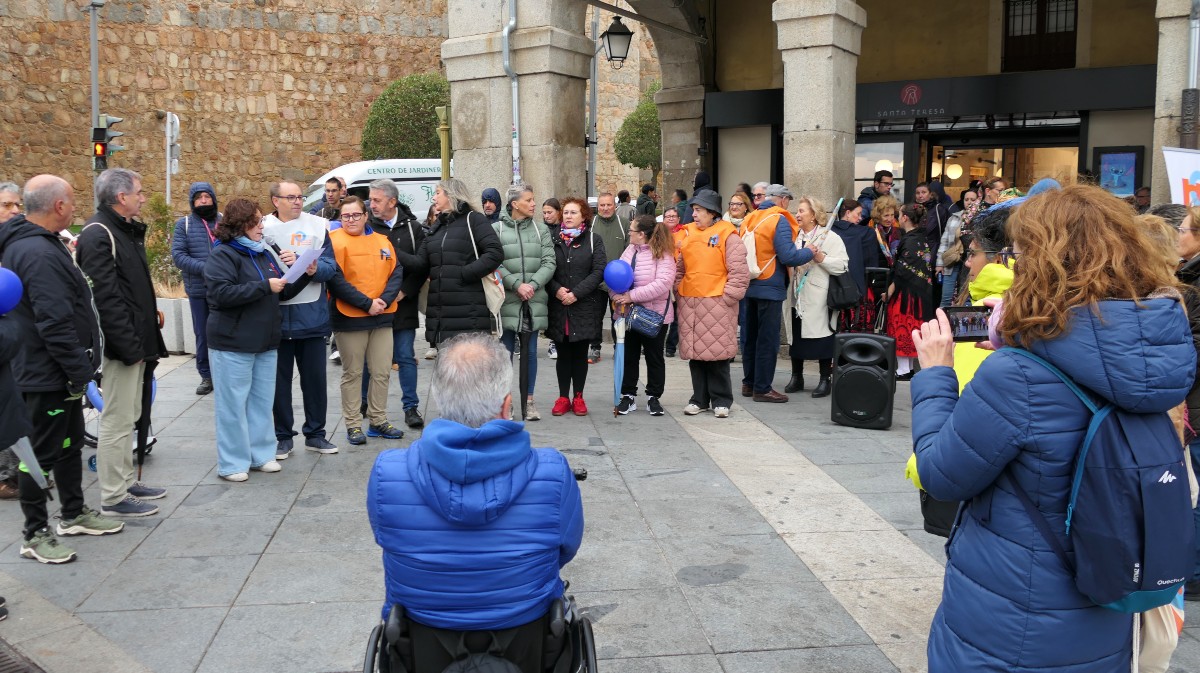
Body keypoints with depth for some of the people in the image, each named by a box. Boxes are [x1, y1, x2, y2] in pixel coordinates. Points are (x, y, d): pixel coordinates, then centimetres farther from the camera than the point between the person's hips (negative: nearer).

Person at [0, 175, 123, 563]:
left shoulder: (33, 243, 11)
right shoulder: (39, 253, -24)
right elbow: (54, 322, -28)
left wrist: (79, 366, 19)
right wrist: (80, 369, -21)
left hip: (61, 372, 11)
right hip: (47, 375, -11)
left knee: (70, 443, 21)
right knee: (42, 452, 1)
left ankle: (74, 514, 35)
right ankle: (35, 535, 13)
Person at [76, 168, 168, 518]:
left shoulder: (127, 230, 15)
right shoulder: (98, 234, -16)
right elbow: (105, 298, -23)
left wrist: (145, 340, 16)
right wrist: (130, 346, -23)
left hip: (135, 340, 10)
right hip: (120, 345, -10)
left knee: (128, 416, 18)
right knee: (117, 421, -2)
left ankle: (126, 481, 29)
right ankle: (113, 497, 6)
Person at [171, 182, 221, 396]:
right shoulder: (183, 224, 4)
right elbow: (178, 255, -6)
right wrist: (204, 268, -18)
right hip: (198, 290, 0)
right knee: (203, 335, 8)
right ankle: (206, 376, 19)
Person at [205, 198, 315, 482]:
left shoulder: (265, 253, 15)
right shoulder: (222, 255, -9)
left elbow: (283, 291, 20)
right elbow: (220, 293, -22)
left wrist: (307, 275, 3)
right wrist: (265, 286, -20)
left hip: (266, 342, 7)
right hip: (233, 343, -7)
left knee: (262, 402, 13)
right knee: (233, 404, 0)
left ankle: (261, 454, 24)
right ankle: (232, 463, 9)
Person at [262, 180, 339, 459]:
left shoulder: (318, 225, 4)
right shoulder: (263, 227, 1)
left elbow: (329, 267, -4)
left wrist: (313, 267, -23)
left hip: (312, 315, 1)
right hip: (276, 316, -1)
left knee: (315, 377, 9)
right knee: (280, 378, 8)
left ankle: (315, 434, 23)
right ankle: (283, 436, 21)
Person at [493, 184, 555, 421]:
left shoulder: (542, 230, 8)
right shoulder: (496, 229, -1)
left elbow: (549, 263, 1)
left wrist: (533, 284, -14)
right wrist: (517, 284, -16)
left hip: (534, 300, 3)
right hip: (507, 300, -3)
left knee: (531, 351, 9)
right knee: (505, 351, 3)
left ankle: (528, 400, 18)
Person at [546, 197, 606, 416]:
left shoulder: (593, 240, 3)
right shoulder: (551, 238, 5)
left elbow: (598, 271, -5)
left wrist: (576, 293, -13)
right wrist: (557, 290, -15)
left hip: (584, 306, -1)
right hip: (558, 307, 1)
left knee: (580, 353, 6)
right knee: (563, 353, 7)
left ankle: (578, 397, 15)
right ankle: (563, 397, 15)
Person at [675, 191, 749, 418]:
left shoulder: (727, 234, -7)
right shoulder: (688, 233, 10)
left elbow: (739, 271, -9)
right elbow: (679, 268, 18)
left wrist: (728, 298, -10)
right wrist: (679, 292, 11)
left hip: (717, 304, -5)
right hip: (689, 304, 5)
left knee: (717, 351, 0)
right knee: (695, 352, 10)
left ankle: (721, 400, 12)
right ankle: (699, 399, 20)